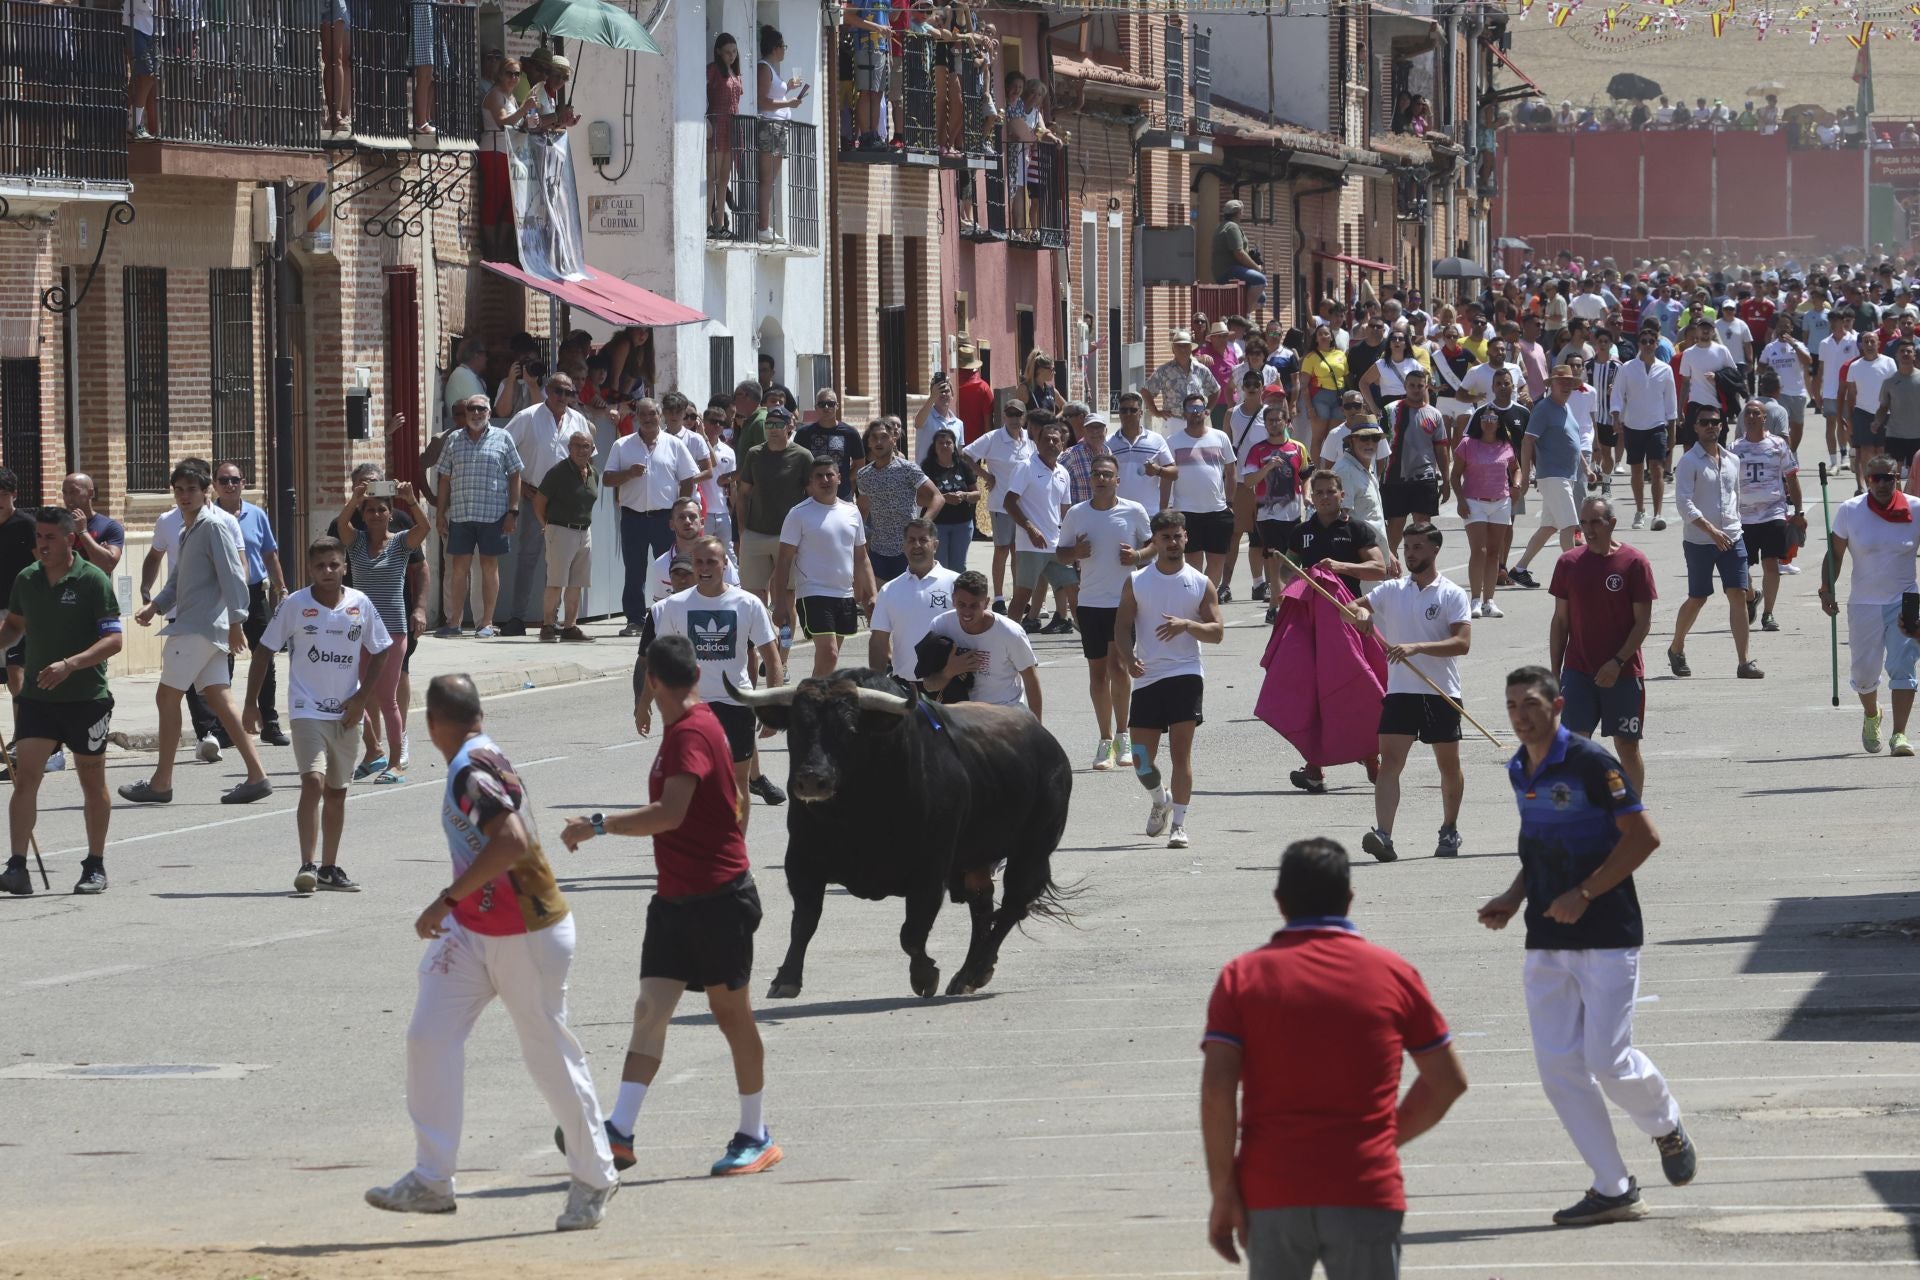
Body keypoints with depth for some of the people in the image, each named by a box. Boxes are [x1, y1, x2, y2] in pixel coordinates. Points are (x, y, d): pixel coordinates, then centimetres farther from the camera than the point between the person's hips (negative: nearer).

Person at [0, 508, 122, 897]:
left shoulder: (93, 580, -10)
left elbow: (113, 639, -14)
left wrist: (70, 664, -26)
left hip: (86, 698, -3)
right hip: (36, 697, 3)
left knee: (92, 783, 10)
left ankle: (95, 867, 23)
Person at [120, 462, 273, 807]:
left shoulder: (214, 526, -11)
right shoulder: (189, 531, 19)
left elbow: (232, 575, -17)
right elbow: (179, 582, 24)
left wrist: (235, 621, -22)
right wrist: (155, 606, 8)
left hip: (200, 624, -10)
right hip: (192, 623, 10)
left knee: (167, 696, -4)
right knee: (218, 699, 4)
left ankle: (161, 782, 1)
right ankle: (256, 776, 0)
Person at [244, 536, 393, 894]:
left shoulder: (361, 604, 0)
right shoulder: (294, 605, -7)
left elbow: (380, 651, 10)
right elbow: (264, 651, 0)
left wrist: (362, 697, 0)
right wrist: (251, 702, -2)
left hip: (346, 713, 4)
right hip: (307, 711, -4)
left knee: (337, 791, 12)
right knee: (313, 782, -19)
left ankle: (329, 868, 23)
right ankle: (307, 865, -20)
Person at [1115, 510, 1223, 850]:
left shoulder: (1200, 584, 5)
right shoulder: (1136, 582, 7)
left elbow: (1217, 632, 1)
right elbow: (1122, 626, 4)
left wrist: (1188, 625, -18)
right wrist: (1127, 656, -15)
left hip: (1186, 674, -2)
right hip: (1146, 678, 2)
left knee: (1181, 749, -11)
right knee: (1141, 758, 4)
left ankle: (1179, 823, -8)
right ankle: (1161, 800, 34)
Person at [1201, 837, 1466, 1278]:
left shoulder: (1242, 976, 2)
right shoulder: (1393, 973, 5)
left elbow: (1216, 1091, -7)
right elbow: (1449, 1081, 12)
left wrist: (1223, 1192, -3)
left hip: (1271, 1197, 1)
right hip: (1365, 1195, 0)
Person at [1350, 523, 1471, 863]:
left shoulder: (1453, 595, -3)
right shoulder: (1392, 590, 9)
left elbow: (1462, 642, -14)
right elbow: (1351, 610, 11)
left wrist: (1416, 647, -25)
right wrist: (1359, 613, -14)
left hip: (1442, 693, -2)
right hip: (1400, 691, 2)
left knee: (1449, 765, 10)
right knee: (1389, 761, -13)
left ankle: (1450, 832, 30)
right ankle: (1383, 836, -23)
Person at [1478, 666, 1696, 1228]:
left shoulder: (1590, 764, -12)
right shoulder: (1520, 771, 11)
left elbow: (1644, 836, -15)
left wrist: (1584, 894, -18)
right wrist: (1514, 899, 10)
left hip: (1606, 935, -7)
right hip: (1546, 943, 7)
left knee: (1607, 1060, -10)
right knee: (1558, 1067, 0)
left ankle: (1666, 1126, 23)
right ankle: (1613, 1189, 7)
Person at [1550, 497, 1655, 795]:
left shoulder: (1634, 562, -5)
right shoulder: (1569, 563, 4)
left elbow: (1643, 621, -6)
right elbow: (1560, 621, 9)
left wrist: (1618, 662, -15)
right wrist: (1555, 673, 6)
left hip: (1623, 674, -2)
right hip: (1578, 671, 2)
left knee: (1627, 747, 6)